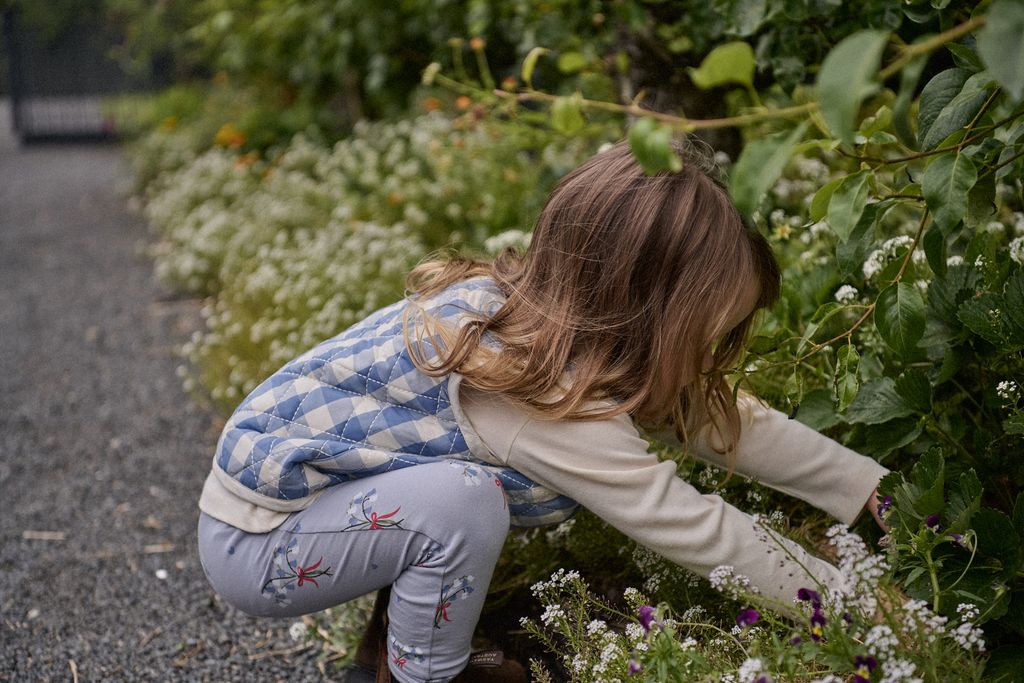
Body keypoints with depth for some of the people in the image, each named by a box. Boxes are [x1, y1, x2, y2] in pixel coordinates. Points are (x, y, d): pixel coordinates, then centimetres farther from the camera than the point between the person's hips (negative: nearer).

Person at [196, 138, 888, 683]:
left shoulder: (522, 303, -5)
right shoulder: (543, 394, -31)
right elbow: (692, 527, -24)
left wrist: (877, 488, 1)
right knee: (464, 497, -28)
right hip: (255, 546, -8)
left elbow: (726, 420, 0)